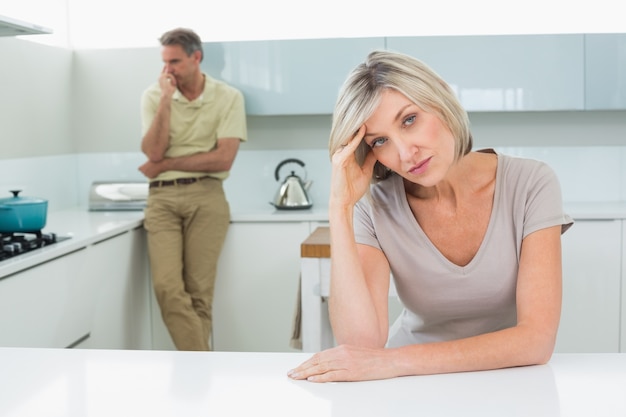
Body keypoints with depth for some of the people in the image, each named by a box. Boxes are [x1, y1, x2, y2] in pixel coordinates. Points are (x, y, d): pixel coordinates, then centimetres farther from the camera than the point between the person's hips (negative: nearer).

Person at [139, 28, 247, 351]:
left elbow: (223, 158, -8)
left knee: (199, 292, -3)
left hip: (206, 198, -1)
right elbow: (153, 152, -5)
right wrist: (167, 99, -9)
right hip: (162, 198, 2)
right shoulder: (154, 96, 7)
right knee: (167, 287, -13)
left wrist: (165, 164, -4)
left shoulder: (228, 98, 1)